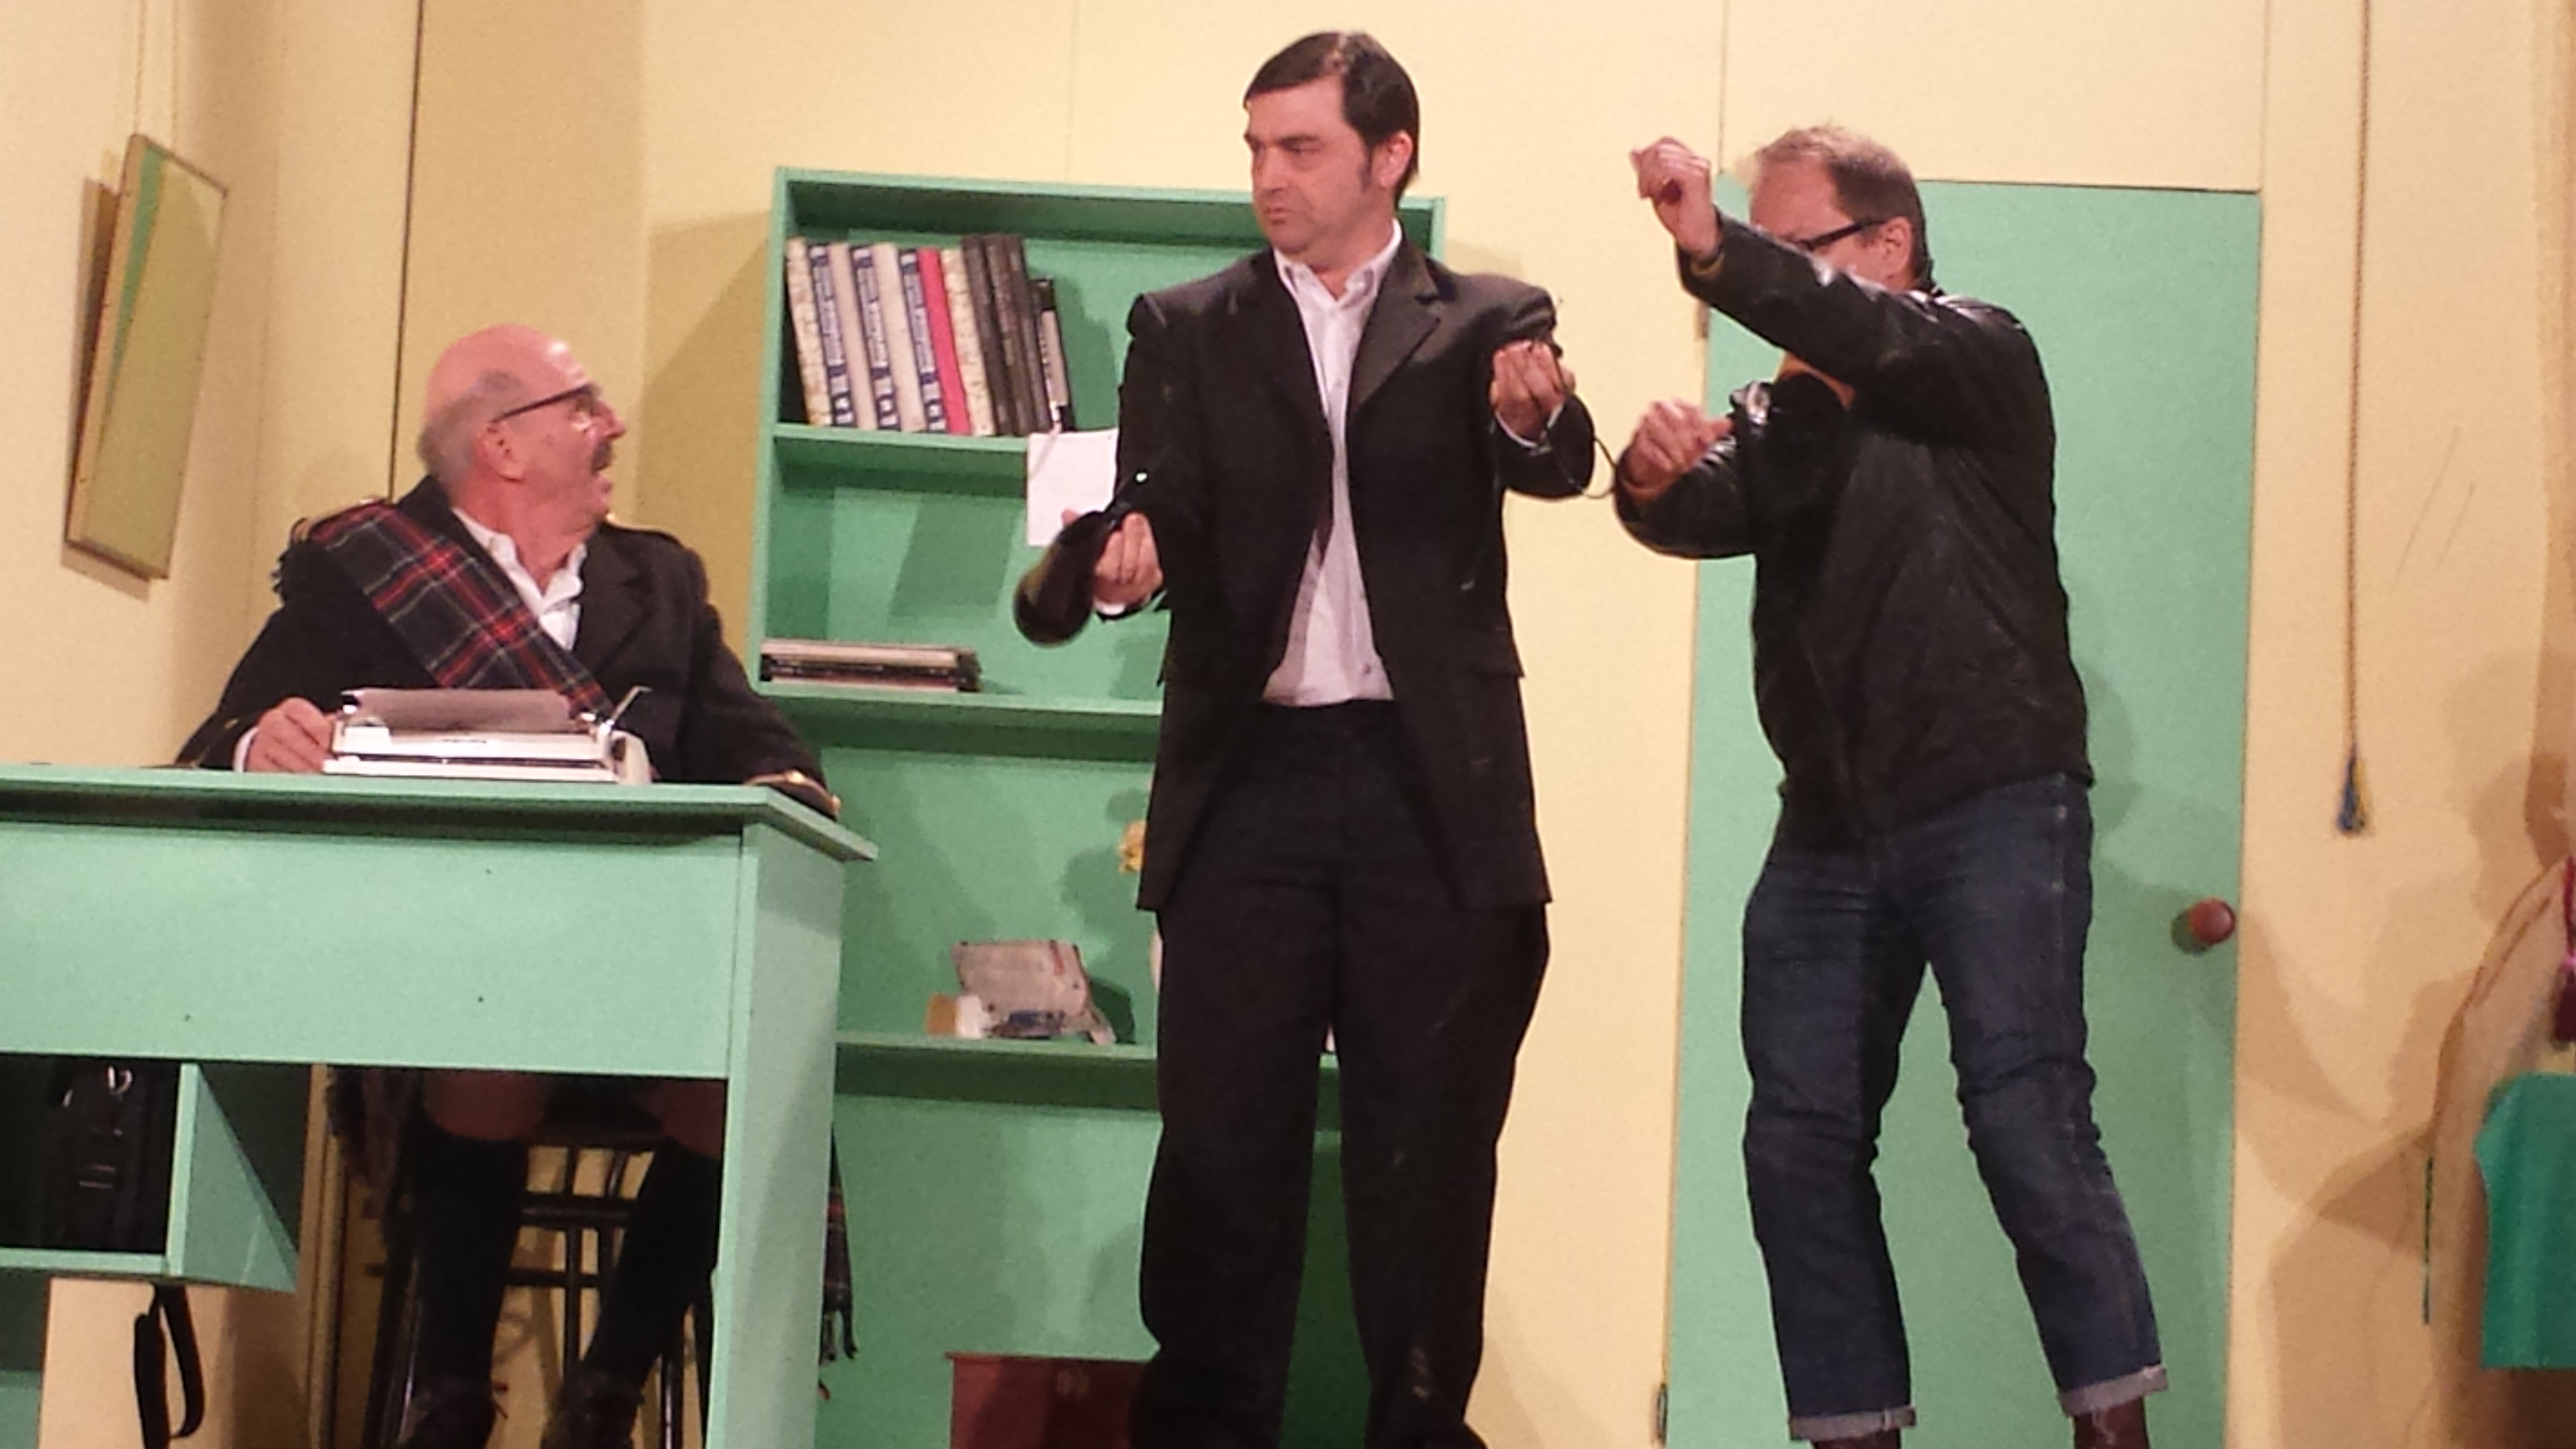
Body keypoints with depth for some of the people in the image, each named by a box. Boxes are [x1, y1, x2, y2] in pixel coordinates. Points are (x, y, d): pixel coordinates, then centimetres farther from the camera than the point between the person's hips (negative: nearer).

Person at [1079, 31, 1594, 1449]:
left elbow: (1556, 466, -9)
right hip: (1249, 774, 1)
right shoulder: (1186, 330, 12)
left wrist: (1539, 414, -33)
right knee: (1221, 1136, 0)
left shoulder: (1488, 323, 8)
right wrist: (1120, 557, -23)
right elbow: (1158, 506, 1)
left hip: (1431, 784, -1)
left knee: (1427, 1144, 3)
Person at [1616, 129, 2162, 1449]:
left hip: (1994, 804, -6)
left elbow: (1876, 341, -23)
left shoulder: (1979, 358, 0)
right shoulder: (1777, 421, 16)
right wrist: (1655, 480, -28)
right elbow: (1709, 515, -4)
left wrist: (1716, 257, -38)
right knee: (1799, 1140, 2)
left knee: (2026, 1117, -14)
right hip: (1829, 829, 6)